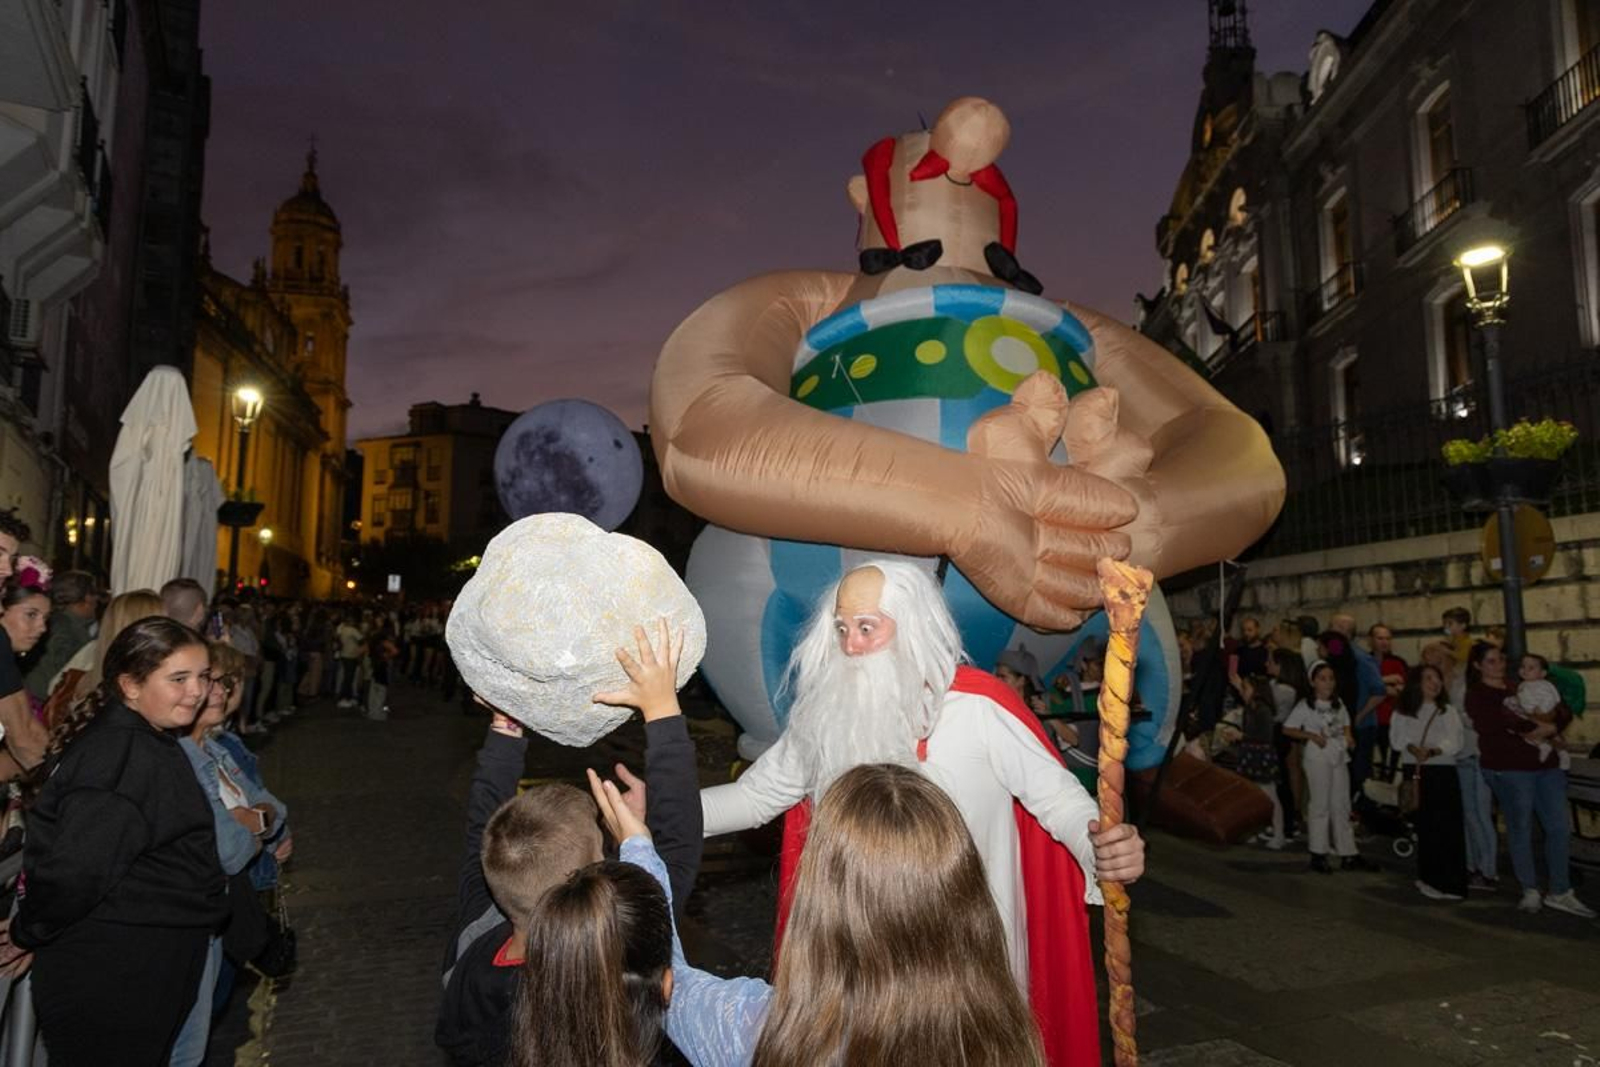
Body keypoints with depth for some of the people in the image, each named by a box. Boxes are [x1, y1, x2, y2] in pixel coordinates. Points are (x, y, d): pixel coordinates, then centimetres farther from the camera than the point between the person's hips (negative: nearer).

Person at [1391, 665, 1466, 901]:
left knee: (1448, 827, -6)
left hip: (1443, 772, 0)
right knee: (1424, 828, 1)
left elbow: (1453, 742, -6)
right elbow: (1398, 738, -3)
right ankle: (1428, 879, 13)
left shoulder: (1448, 712, 7)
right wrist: (1412, 748, -23)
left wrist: (1432, 751, -24)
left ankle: (1450, 883, 1)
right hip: (1414, 772, 0)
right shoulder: (1403, 713, 9)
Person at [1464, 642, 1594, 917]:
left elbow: (1563, 711, 11)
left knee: (1560, 827, 4)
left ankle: (1560, 892, 14)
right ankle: (1530, 891, 13)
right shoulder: (1477, 695, 1)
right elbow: (1500, 721, -16)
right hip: (1508, 768, -5)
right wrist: (1537, 728, -16)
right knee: (1520, 828, 0)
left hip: (1545, 763, 6)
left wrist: (1551, 728, -8)